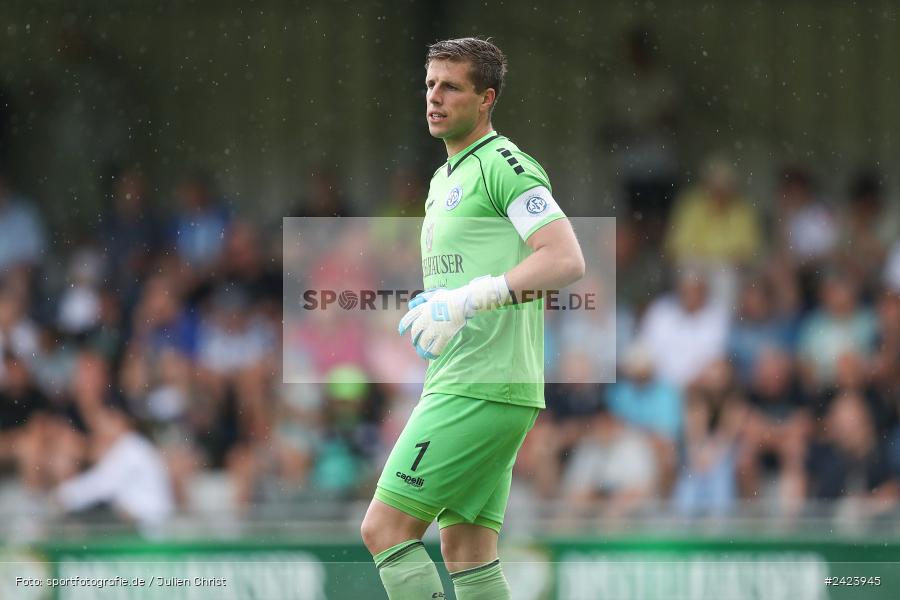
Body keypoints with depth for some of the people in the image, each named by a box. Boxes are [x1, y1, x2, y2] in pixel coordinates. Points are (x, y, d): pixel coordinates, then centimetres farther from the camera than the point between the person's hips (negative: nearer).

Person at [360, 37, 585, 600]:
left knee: (385, 529, -12)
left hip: (481, 393, -10)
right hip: (457, 384, 10)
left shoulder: (503, 164, -9)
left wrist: (466, 302, -24)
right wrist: (432, 310, 10)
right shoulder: (444, 180, 21)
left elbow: (566, 260, -20)